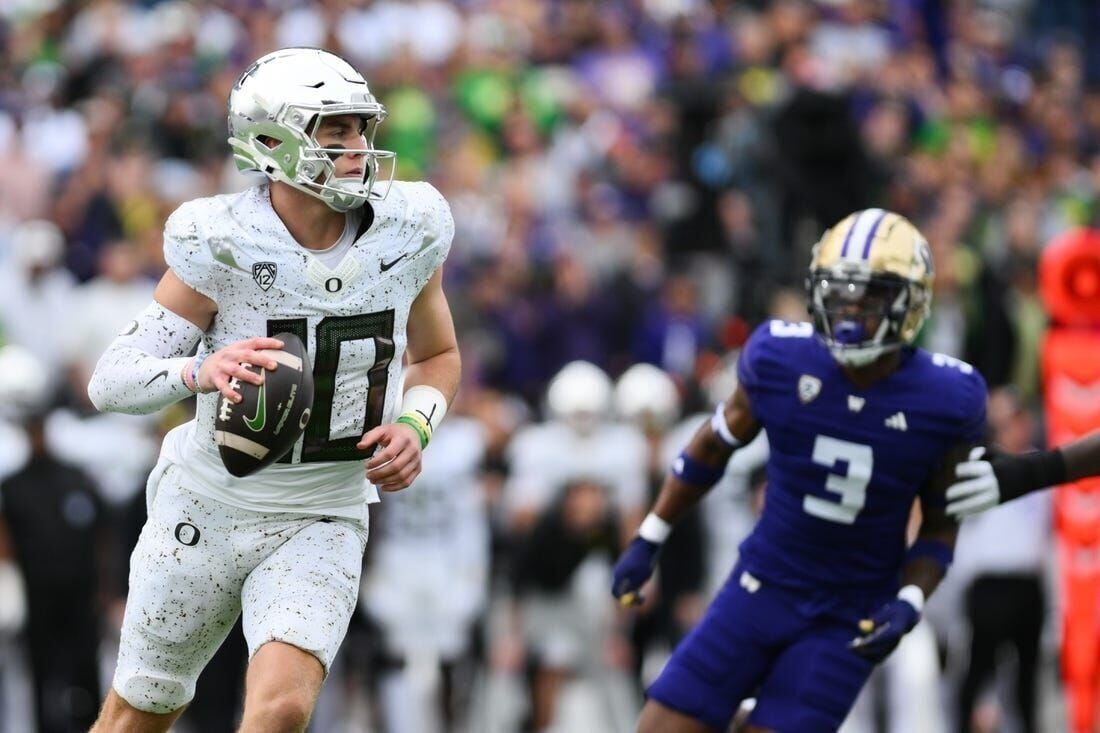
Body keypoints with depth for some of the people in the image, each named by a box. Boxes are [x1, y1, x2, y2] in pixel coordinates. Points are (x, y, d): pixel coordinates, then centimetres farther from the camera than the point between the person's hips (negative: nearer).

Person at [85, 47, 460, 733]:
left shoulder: (407, 232, -9)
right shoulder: (222, 245, -18)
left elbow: (437, 356, 10)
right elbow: (112, 380, -18)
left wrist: (414, 428, -11)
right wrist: (200, 372, -38)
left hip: (321, 524, 1)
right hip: (207, 510, -1)